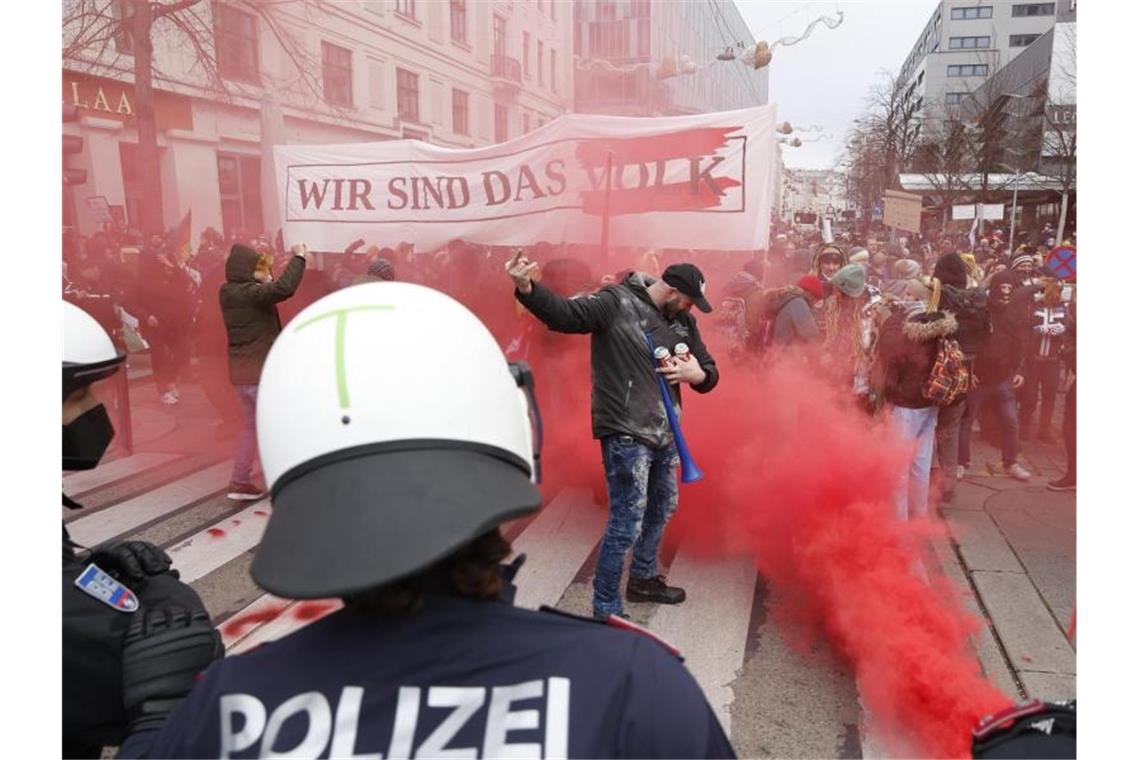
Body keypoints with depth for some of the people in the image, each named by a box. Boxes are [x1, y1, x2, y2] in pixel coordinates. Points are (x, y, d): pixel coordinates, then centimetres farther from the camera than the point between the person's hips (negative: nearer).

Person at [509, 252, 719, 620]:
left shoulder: (683, 322, 8)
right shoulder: (616, 303, -12)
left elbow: (710, 372, 13)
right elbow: (564, 314, -25)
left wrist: (696, 374, -11)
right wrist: (527, 288, -43)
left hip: (665, 434, 8)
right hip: (626, 435, -8)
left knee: (661, 509, 23)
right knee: (627, 523, -5)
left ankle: (643, 579, 46)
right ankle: (606, 610, 13)